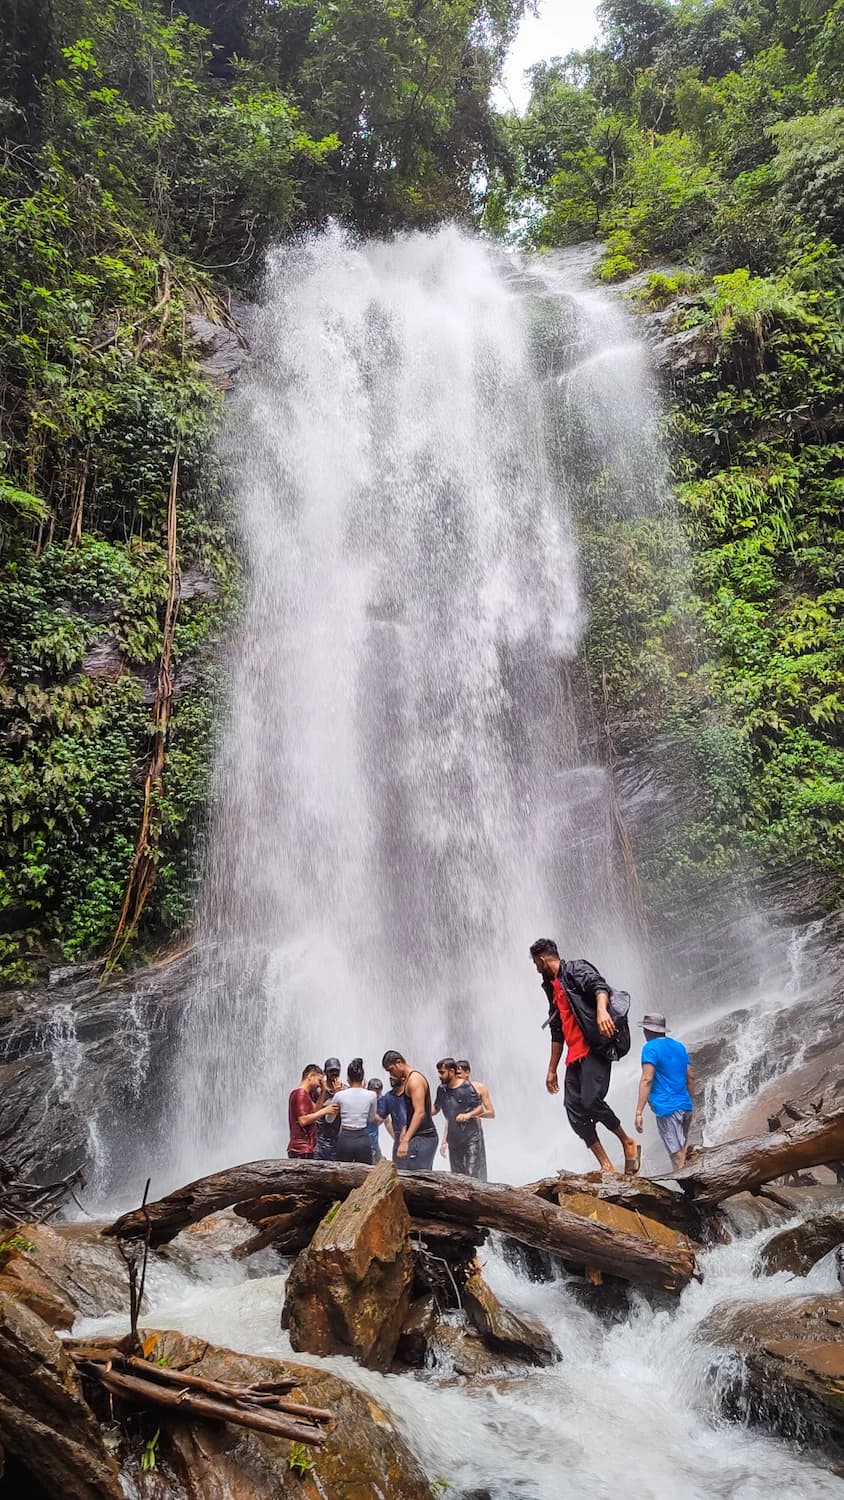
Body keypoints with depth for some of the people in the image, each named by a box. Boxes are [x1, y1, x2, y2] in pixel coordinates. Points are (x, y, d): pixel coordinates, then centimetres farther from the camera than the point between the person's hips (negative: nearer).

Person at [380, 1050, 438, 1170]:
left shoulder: (414, 1079, -13)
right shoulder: (408, 1079, 18)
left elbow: (420, 1112, -23)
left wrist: (405, 1140, -27)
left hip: (422, 1137, -10)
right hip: (418, 1136, 10)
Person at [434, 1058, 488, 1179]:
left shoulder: (467, 1087, -13)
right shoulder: (442, 1090, 3)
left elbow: (481, 1108, -8)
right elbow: (436, 1108, 15)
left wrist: (468, 1114, -26)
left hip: (471, 1137, -6)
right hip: (453, 1140, 6)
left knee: (473, 1174, -9)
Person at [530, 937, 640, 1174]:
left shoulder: (576, 969, 0)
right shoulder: (553, 987, 24)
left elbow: (600, 987, -21)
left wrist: (601, 1010, -42)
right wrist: (552, 1070, 26)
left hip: (594, 1048, -9)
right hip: (574, 1056, 9)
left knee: (591, 1101, -20)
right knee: (574, 1110, -3)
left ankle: (628, 1143, 3)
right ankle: (606, 1166, 0)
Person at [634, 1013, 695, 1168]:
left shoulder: (651, 1048, -7)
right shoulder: (679, 1046, 15)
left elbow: (647, 1079, -16)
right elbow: (690, 1077, 18)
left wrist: (639, 1112, -18)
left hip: (667, 1108, -7)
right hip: (686, 1107, 7)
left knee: (676, 1154, -5)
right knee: (682, 1150, 17)